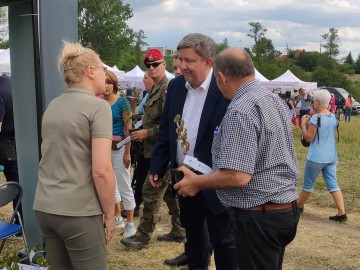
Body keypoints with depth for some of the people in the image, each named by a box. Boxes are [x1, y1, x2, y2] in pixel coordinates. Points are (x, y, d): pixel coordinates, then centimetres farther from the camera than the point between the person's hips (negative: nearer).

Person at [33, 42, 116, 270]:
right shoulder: (98, 106, -11)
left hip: (44, 207, 7)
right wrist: (110, 215, -7)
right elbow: (101, 170, -17)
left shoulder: (52, 106, 12)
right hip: (78, 212, -7)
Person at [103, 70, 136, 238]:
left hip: (118, 149, -5)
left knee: (124, 187, 1)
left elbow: (129, 129, -10)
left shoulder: (122, 102, -8)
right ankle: (118, 217, 31)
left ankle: (130, 224, 10)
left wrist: (127, 153, -14)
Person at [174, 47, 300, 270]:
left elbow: (238, 176, -27)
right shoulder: (276, 100, 8)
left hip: (259, 216, -9)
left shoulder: (240, 111, -21)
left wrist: (196, 182, -12)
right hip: (286, 208, 9)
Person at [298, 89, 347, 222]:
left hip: (316, 157, -7)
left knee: (307, 184, 11)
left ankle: (299, 206, 30)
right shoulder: (334, 117, 7)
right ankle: (342, 213, -2)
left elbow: (308, 137, -15)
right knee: (333, 184, 5)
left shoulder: (316, 118, -18)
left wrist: (303, 123, -4)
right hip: (331, 157, 7)